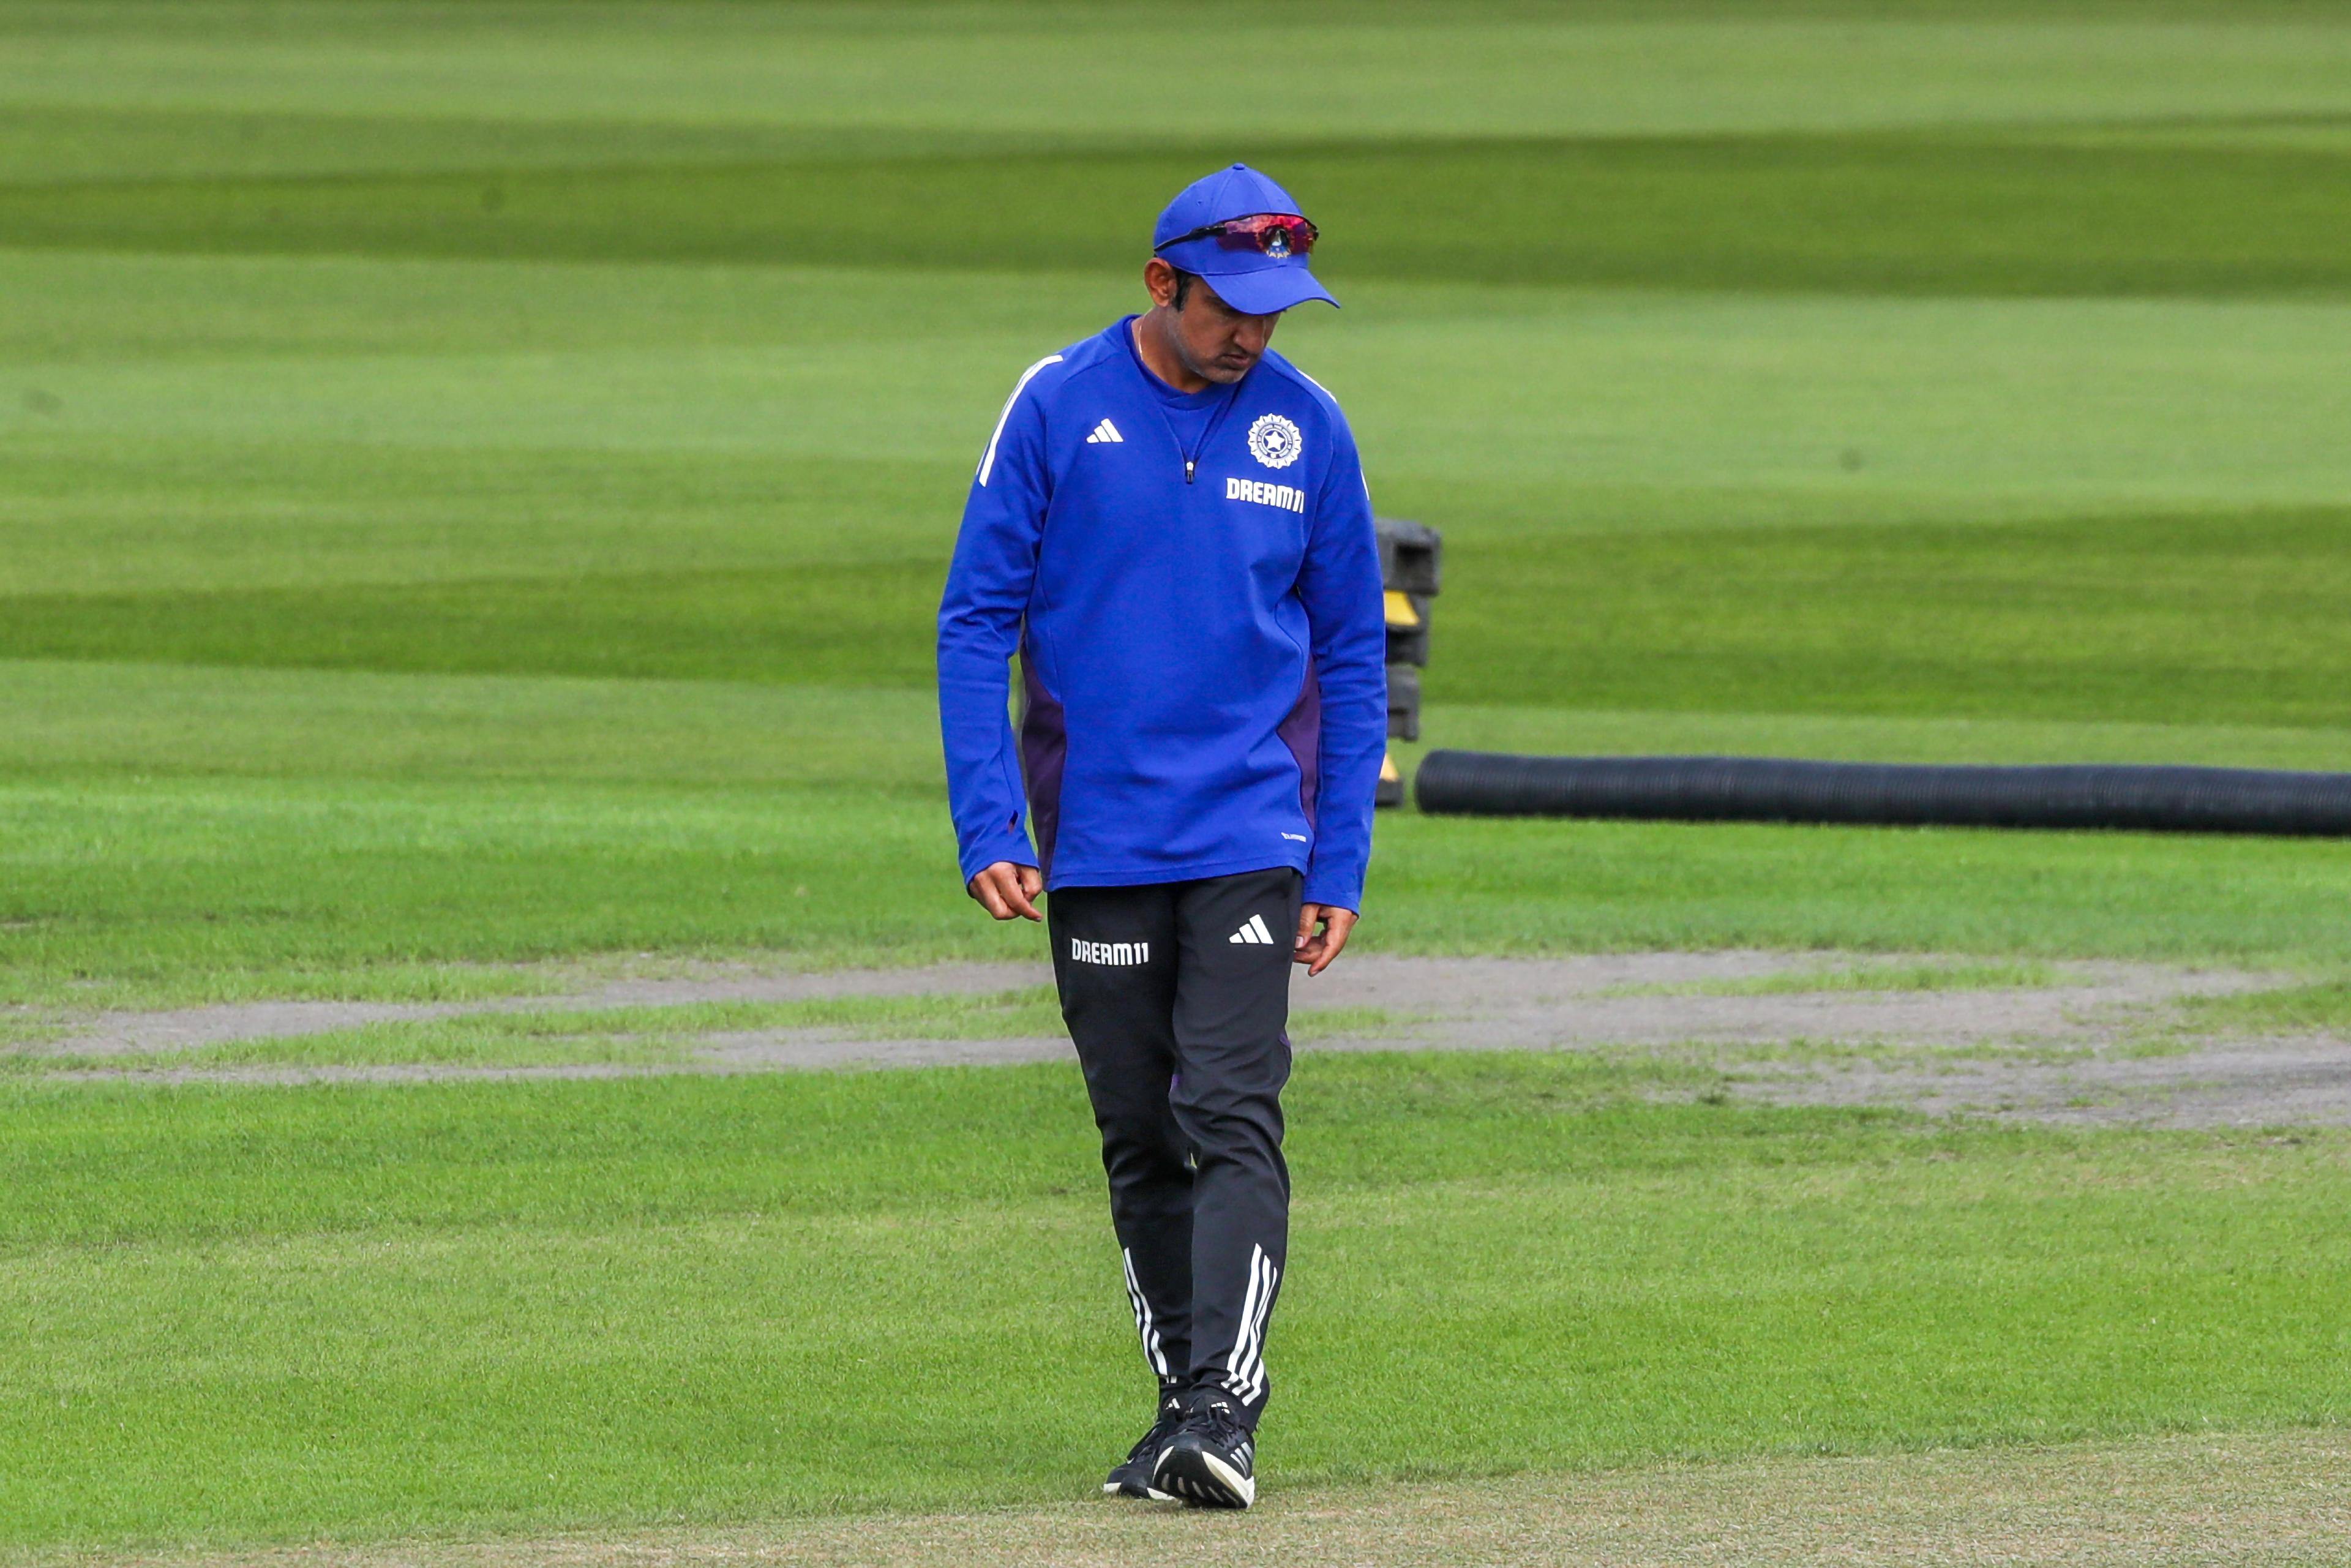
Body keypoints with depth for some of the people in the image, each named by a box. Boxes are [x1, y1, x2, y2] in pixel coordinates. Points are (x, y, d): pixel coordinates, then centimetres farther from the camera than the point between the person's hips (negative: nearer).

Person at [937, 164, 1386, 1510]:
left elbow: (1352, 656, 8)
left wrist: (1341, 866, 2)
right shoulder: (1058, 409, -3)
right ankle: (1190, 1398, 15)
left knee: (1233, 1118, -13)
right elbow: (978, 620, -1)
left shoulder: (1307, 428, 2)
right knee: (1140, 1137, 6)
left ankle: (1221, 1411, -19)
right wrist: (986, 827, -9)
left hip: (1249, 840, -1)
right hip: (1095, 839, 1)